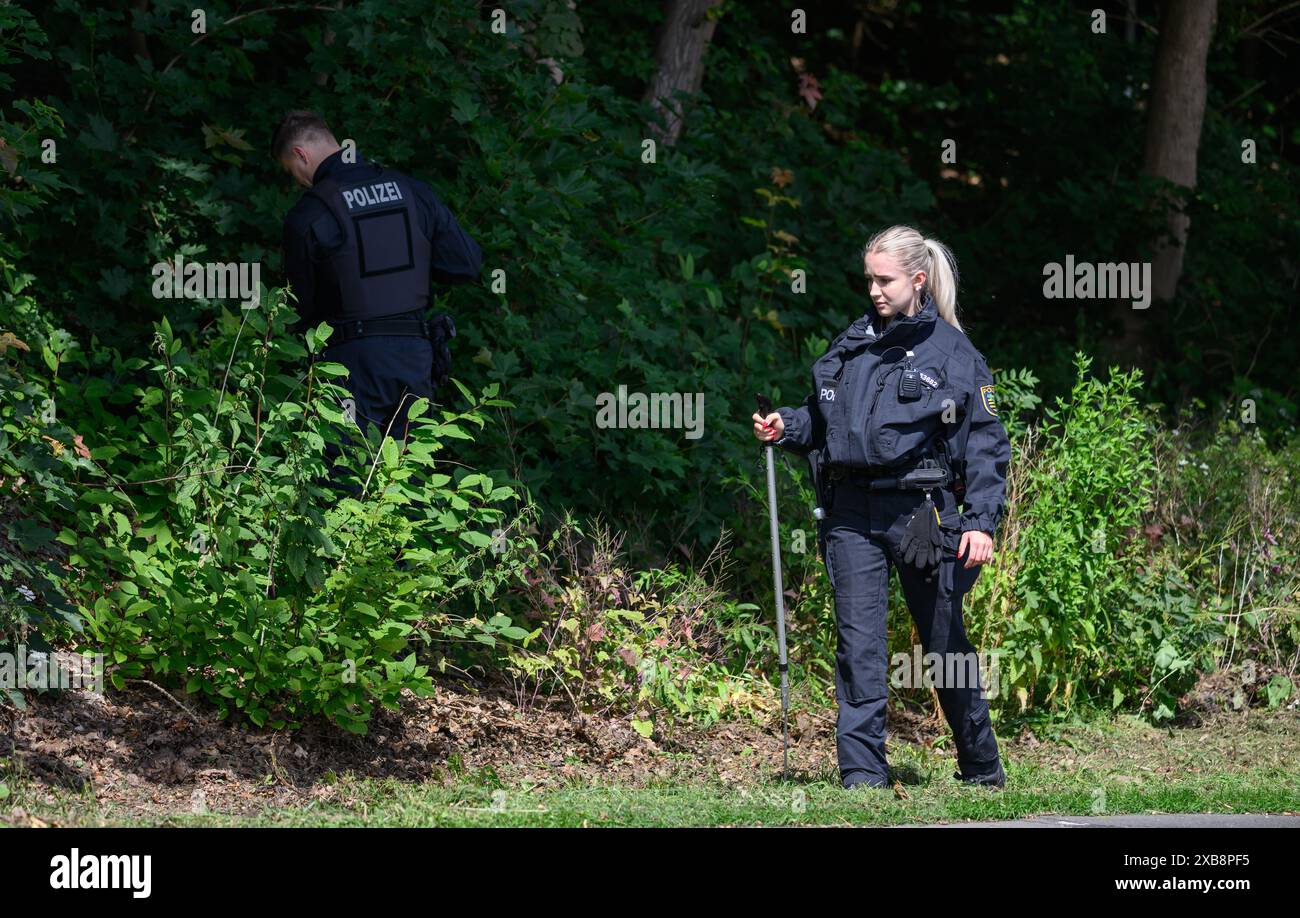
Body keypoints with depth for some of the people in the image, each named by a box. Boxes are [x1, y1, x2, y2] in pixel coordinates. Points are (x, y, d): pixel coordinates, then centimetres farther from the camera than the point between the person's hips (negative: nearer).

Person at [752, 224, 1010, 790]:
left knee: (944, 643, 6)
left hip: (920, 510, -3)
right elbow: (822, 420, 22)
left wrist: (981, 521, -11)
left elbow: (987, 443, -2)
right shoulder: (851, 345, 12)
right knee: (858, 641, -5)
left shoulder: (953, 352, -1)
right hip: (852, 515, 3)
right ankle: (862, 773, -4)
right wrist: (786, 429, 1)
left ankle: (981, 767, 22)